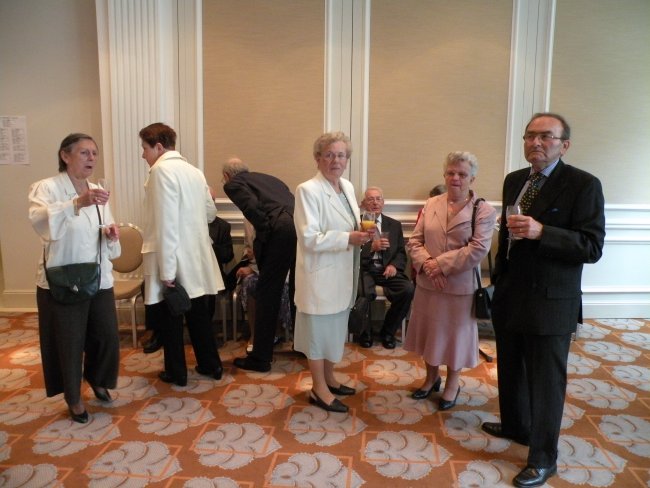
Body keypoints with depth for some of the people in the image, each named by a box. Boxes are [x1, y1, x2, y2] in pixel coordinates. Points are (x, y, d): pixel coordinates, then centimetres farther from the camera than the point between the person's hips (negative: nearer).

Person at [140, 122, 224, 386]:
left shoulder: (161, 170, -14)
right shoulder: (194, 171, 9)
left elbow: (166, 223, -21)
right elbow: (210, 212, 17)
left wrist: (166, 269, -20)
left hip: (173, 259, -7)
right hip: (196, 257, 7)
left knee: (168, 318, 9)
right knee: (199, 314, 18)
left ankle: (176, 372, 22)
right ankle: (211, 365, 29)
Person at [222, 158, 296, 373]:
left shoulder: (233, 184, 14)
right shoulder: (268, 178, 33)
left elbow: (252, 207, -7)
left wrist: (264, 235, 3)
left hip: (283, 230, -7)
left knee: (267, 293, 4)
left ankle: (260, 358, 12)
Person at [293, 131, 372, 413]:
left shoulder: (348, 187, 8)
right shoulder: (308, 190, -16)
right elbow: (309, 238, -22)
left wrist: (363, 232, -5)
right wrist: (349, 238, -27)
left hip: (342, 273, 8)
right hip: (321, 273, -8)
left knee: (336, 327, 18)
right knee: (319, 328, 5)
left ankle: (329, 379, 36)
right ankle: (319, 389, 21)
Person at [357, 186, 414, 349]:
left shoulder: (395, 225, 17)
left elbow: (401, 252, 12)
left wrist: (394, 265, -9)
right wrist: (371, 246, -19)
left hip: (387, 270, 3)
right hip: (364, 270, -3)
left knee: (408, 289, -26)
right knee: (364, 293, -35)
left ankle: (388, 331, -1)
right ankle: (365, 331, -1)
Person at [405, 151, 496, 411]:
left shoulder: (484, 211, -7)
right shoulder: (431, 205, 4)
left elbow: (478, 249, -18)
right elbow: (414, 241, 1)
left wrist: (440, 264, -19)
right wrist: (427, 264, -16)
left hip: (460, 287, -3)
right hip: (428, 283, 4)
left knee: (456, 334, 12)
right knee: (429, 331, 17)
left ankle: (452, 384, 35)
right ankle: (431, 377, 40)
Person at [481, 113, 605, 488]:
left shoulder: (583, 185, -12)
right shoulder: (514, 180, 8)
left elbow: (592, 247, -18)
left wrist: (541, 232, -30)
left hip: (550, 302, -6)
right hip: (509, 297, 7)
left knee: (546, 380, 5)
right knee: (511, 370, 20)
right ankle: (515, 425, 43)